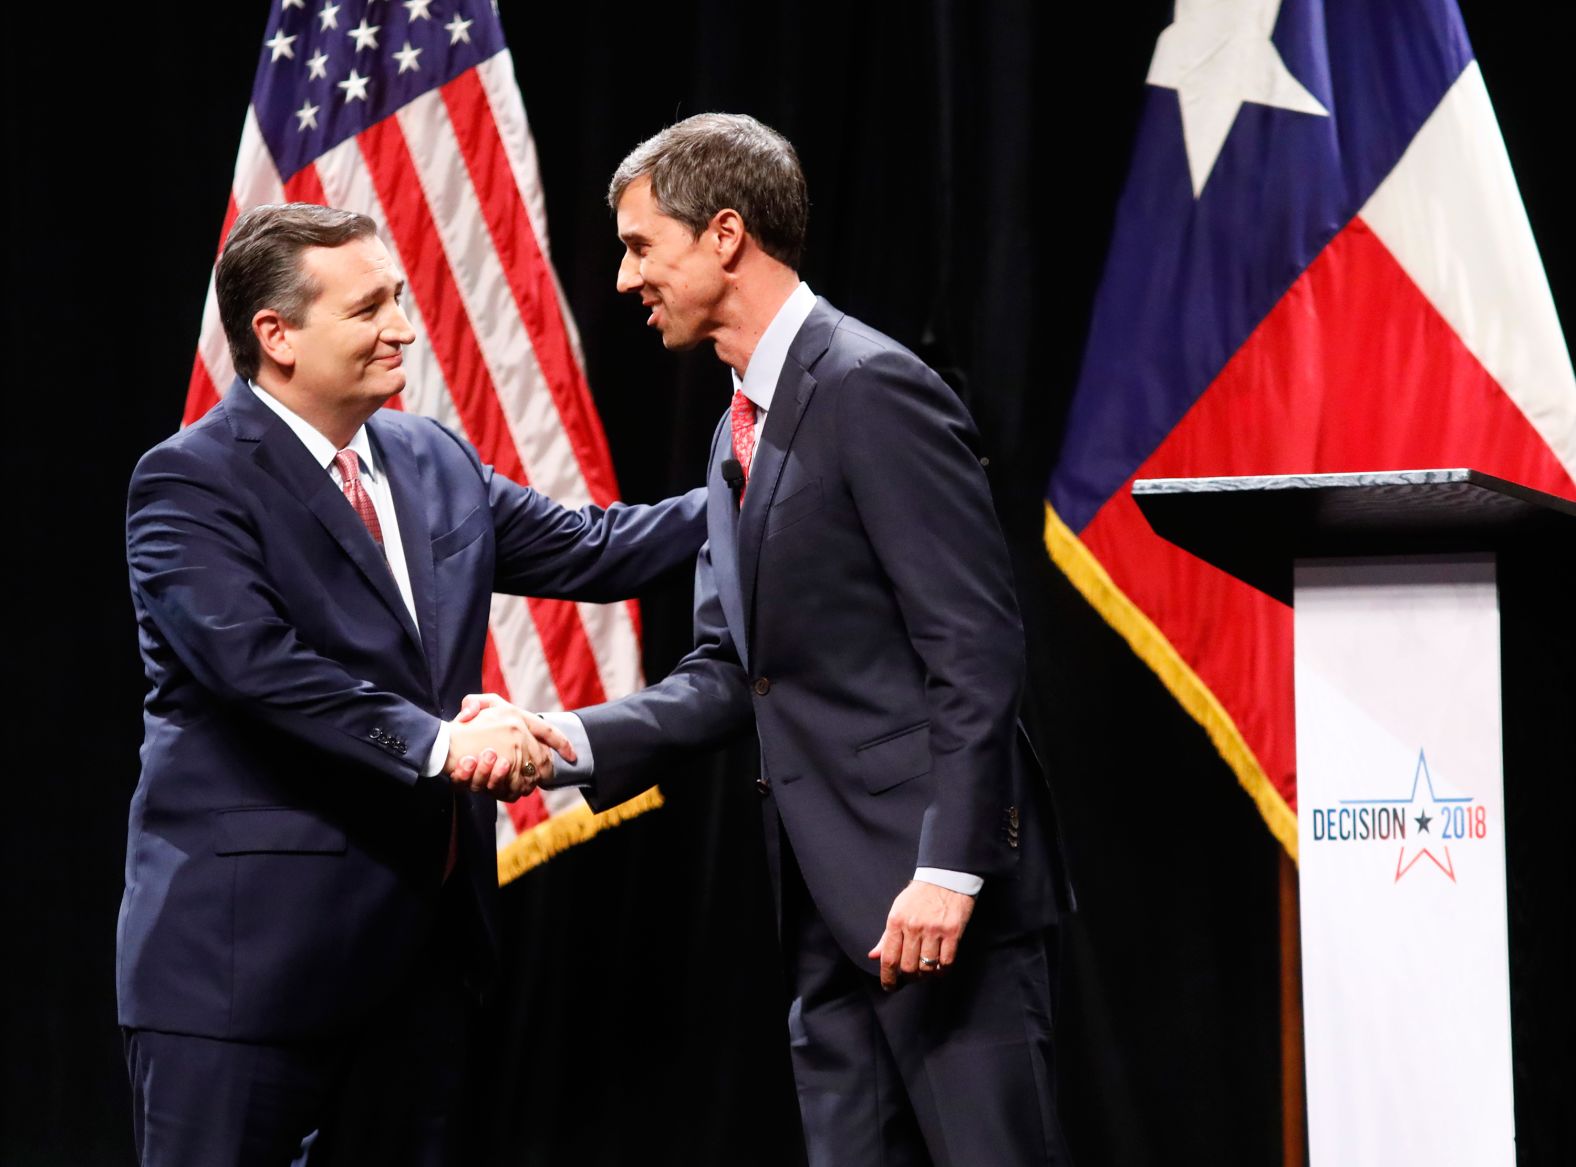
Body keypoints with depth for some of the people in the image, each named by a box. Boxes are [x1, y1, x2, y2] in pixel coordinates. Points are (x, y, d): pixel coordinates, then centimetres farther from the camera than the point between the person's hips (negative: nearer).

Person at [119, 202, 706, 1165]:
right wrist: (436, 741, -29)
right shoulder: (190, 483, -10)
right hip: (250, 949, -7)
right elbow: (256, 660, -23)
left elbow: (591, 551, 15)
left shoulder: (436, 463, 13)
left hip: (423, 934, 7)